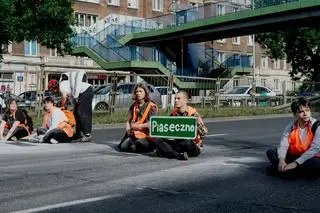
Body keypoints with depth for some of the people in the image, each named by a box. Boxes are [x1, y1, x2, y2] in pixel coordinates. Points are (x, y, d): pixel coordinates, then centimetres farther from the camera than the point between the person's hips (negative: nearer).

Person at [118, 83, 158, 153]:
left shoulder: (151, 106, -5)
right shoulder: (134, 106, 13)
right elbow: (128, 121, 13)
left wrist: (139, 126, -18)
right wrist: (128, 130, -6)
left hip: (145, 135, -5)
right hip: (133, 133, 5)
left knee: (133, 147, -25)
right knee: (123, 147, -15)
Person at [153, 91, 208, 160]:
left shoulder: (193, 113, -11)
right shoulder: (174, 113, 5)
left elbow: (204, 131, -16)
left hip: (193, 145, -5)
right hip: (177, 142, 6)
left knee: (187, 143, -40)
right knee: (158, 141, -15)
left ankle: (166, 151, -19)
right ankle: (179, 155, -32)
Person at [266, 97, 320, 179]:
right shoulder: (291, 126, -1)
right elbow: (283, 144, -12)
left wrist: (296, 163, -30)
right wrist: (281, 160, -33)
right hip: (293, 156, 4)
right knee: (270, 152, -10)